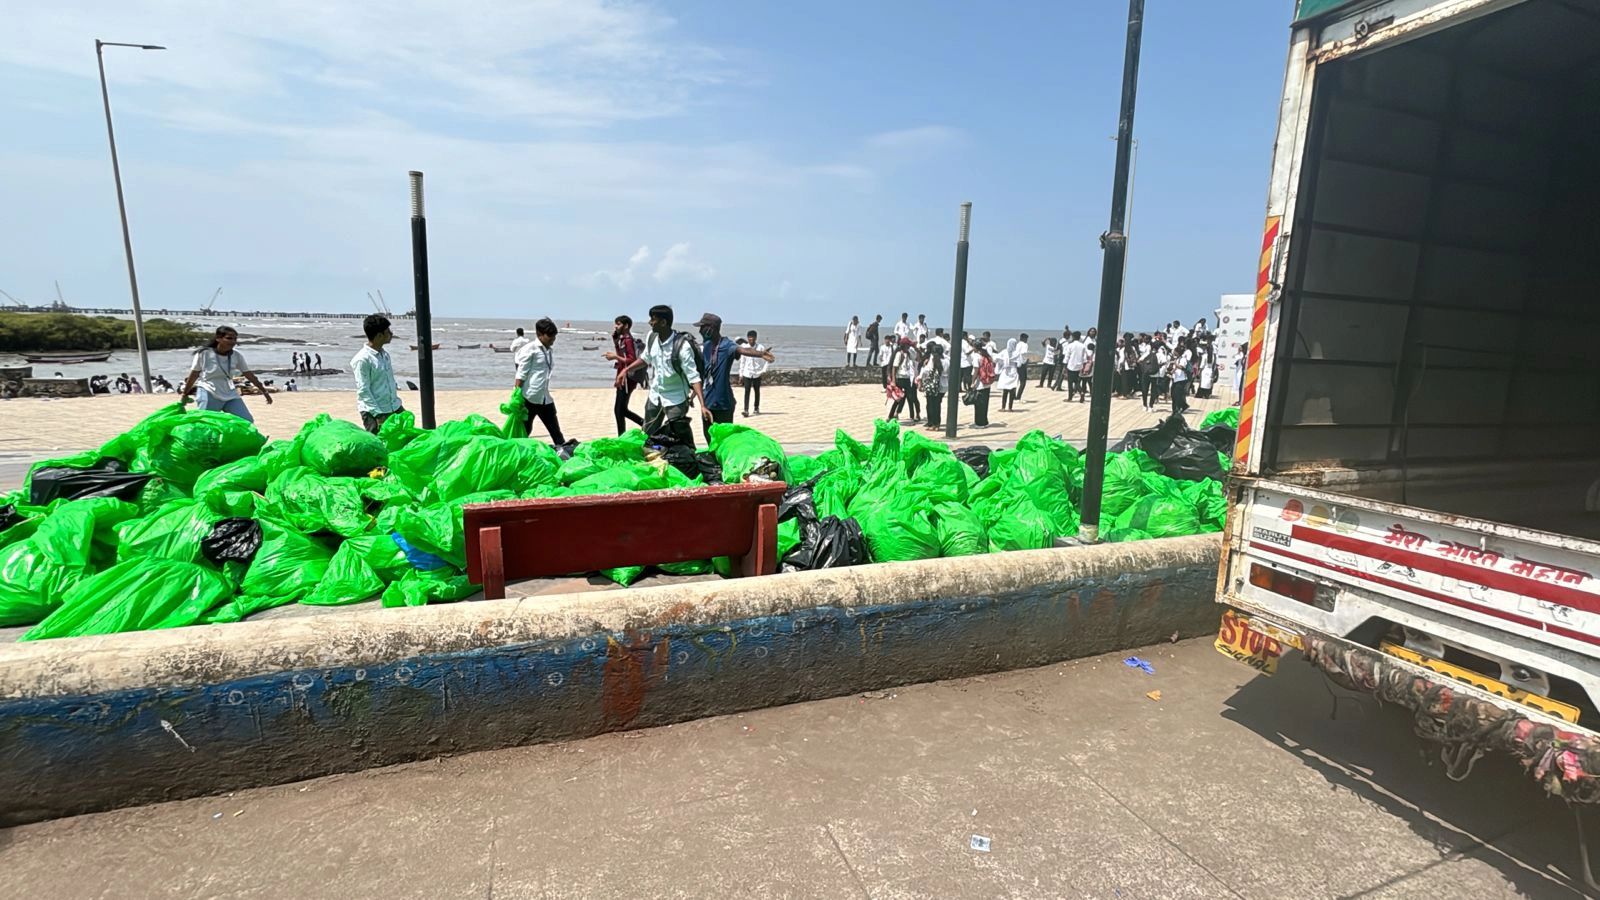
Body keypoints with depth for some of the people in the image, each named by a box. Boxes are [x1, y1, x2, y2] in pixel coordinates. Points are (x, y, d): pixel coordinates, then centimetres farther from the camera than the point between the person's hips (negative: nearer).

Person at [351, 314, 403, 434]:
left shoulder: (385, 354, 8)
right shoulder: (362, 359, -15)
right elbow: (363, 391, -16)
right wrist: (378, 415, -19)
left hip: (394, 408, 8)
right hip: (373, 412, -8)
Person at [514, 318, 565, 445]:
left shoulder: (551, 350, 12)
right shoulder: (530, 348, -9)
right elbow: (521, 374, -11)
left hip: (545, 399, 7)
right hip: (529, 397, -7)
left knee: (555, 431, 9)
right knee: (523, 431, 3)